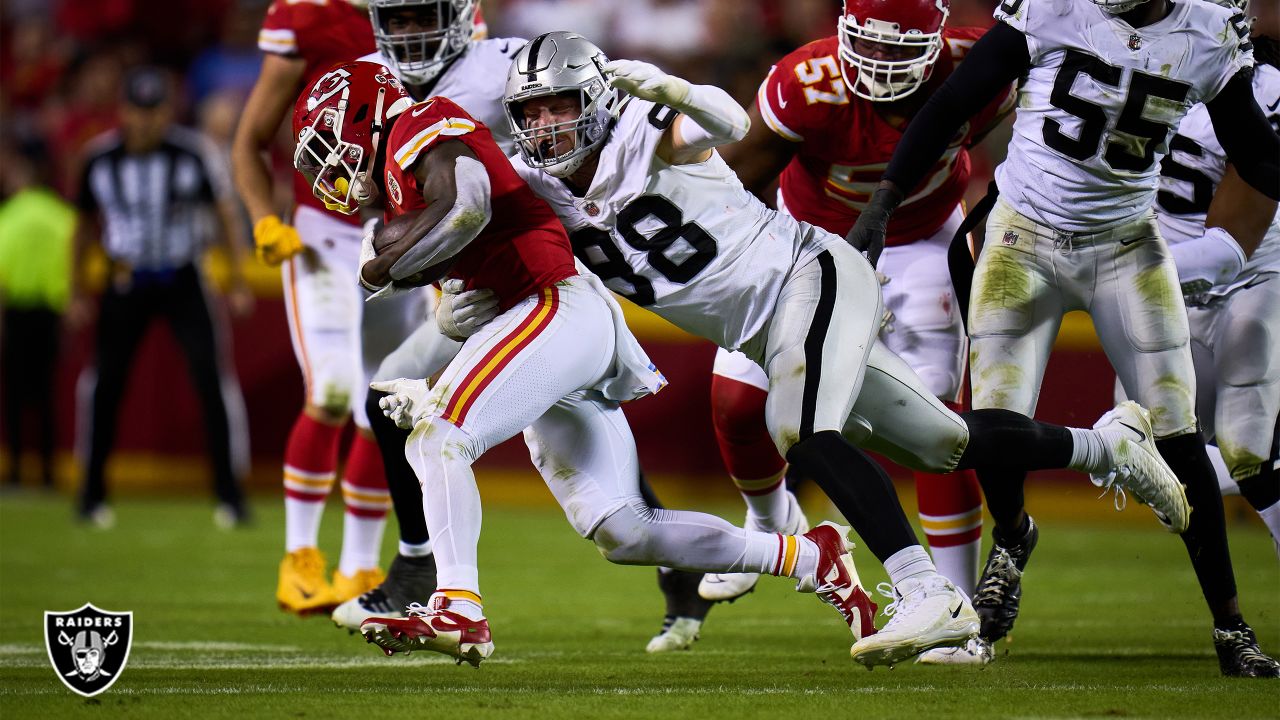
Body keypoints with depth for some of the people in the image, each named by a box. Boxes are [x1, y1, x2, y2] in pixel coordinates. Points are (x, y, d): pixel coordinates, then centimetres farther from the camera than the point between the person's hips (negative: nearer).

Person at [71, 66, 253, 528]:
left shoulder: (192, 152, -10)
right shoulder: (101, 159, -4)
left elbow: (223, 213, 0)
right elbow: (85, 225, 9)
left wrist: (238, 282, -2)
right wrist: (77, 292, 10)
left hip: (182, 281, -2)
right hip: (126, 282, 2)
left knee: (213, 377, -10)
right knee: (106, 383, 1)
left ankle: (228, 491, -2)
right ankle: (93, 493, 16)